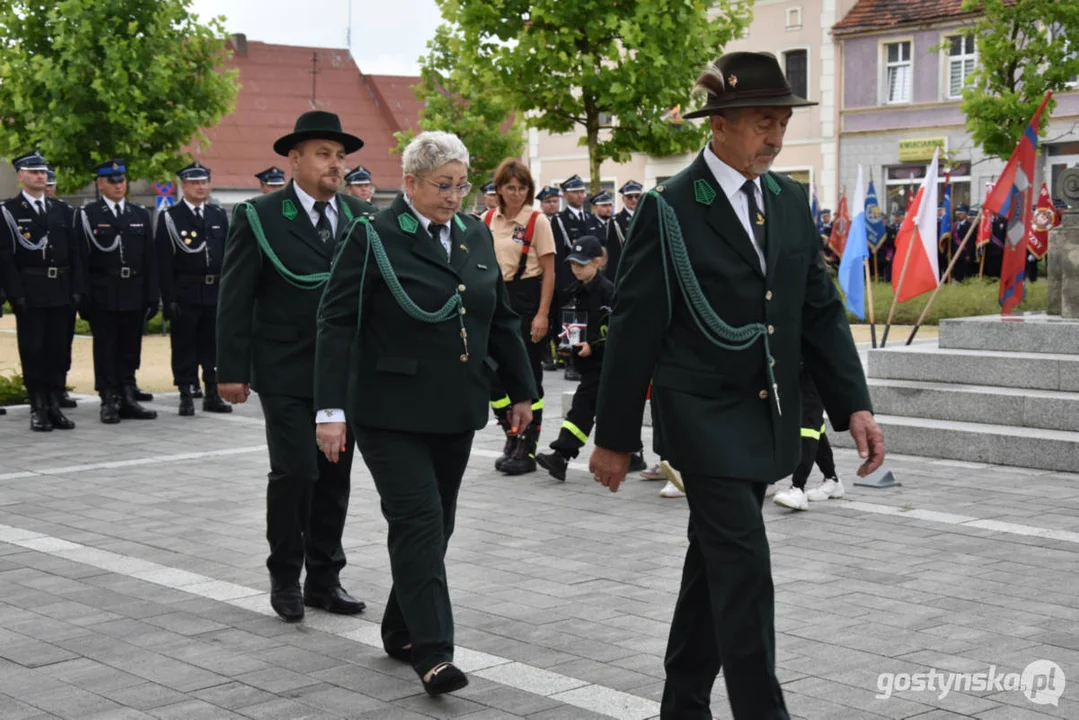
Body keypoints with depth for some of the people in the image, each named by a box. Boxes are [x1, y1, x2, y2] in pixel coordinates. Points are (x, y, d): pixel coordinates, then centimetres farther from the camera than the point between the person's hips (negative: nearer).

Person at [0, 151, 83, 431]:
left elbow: (75, 252, 10)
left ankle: (54, 405, 14)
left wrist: (77, 289, 1)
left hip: (62, 292, 4)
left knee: (59, 350, 6)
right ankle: (38, 409, 6)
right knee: (32, 350, 0)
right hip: (29, 292, -4)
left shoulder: (63, 210, 12)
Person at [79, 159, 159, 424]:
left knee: (130, 349, 7)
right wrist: (83, 298, -8)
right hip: (103, 295, -3)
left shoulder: (140, 214, 11)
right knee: (105, 350, 1)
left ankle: (128, 399, 14)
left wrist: (152, 295, 5)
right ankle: (109, 402, 6)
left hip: (134, 295, 3)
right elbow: (81, 258, -3)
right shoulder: (87, 215, 1)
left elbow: (149, 259, 10)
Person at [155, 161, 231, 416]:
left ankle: (213, 395, 16)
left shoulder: (219, 216, 12)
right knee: (184, 345, 1)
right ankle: (187, 396, 8)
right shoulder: (170, 217, 0)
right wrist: (169, 299, -11)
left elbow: (229, 256, 12)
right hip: (185, 293, -3)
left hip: (216, 291, 4)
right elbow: (164, 262, -5)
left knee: (214, 345, 8)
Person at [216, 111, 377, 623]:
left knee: (335, 476, 9)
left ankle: (324, 577, 21)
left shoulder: (361, 217, 7)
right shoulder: (259, 217, -4)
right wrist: (232, 370, -9)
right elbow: (235, 299, -4)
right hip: (286, 374, -4)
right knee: (294, 471, -7)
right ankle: (285, 578, 11)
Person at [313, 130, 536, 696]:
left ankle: (402, 631, 27)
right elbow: (337, 324, -12)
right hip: (392, 413, -6)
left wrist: (520, 391, 18)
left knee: (435, 526, 12)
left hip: (455, 413, 6)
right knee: (419, 522, -11)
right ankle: (433, 652, -8)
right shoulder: (374, 238, -8)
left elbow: (501, 319, 17)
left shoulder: (475, 235, 10)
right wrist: (331, 409, -18)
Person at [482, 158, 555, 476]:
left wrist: (542, 315, -13)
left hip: (525, 299, -5)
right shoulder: (487, 220, 6)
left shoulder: (537, 221, -6)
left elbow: (549, 272, -7)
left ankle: (527, 450, 9)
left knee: (527, 375, 0)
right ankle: (512, 439, 25)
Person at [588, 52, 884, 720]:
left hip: (767, 417, 6)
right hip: (704, 415, -6)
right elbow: (634, 329, -8)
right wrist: (615, 437, -6)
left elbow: (821, 310, 9)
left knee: (715, 561, 15)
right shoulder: (670, 209, -10)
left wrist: (854, 405, -1)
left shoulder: (791, 201, 7)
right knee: (744, 564, -12)